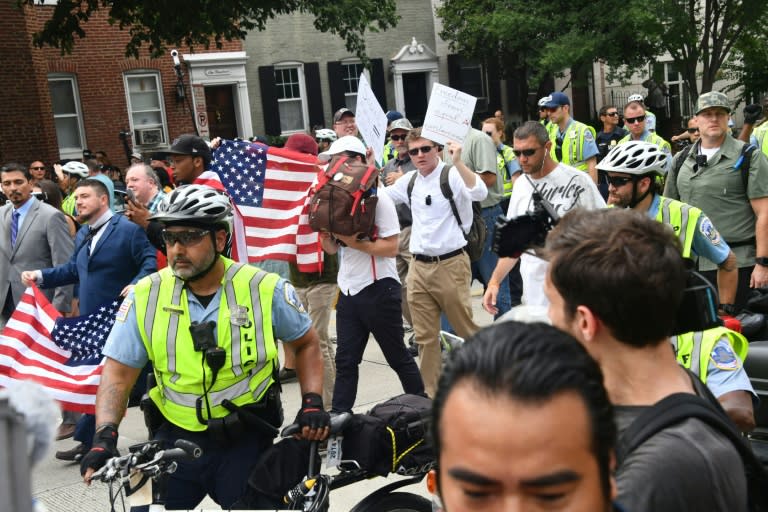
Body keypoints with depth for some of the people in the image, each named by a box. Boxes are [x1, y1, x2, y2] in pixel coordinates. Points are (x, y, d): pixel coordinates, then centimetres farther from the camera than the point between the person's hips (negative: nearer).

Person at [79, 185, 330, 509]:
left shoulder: (265, 290, -9)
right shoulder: (146, 296, -6)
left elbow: (306, 343, 6)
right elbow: (118, 374, -4)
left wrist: (313, 403, -7)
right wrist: (104, 438, -18)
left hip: (247, 441, -1)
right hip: (176, 439, 2)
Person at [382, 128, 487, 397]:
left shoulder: (452, 175, -8)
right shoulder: (409, 181, 10)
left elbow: (480, 193, -27)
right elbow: (378, 196, 24)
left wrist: (457, 161, -33)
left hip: (450, 263, -6)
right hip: (418, 265, 6)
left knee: (467, 329, 4)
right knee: (425, 336, 10)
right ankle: (430, 392, 21)